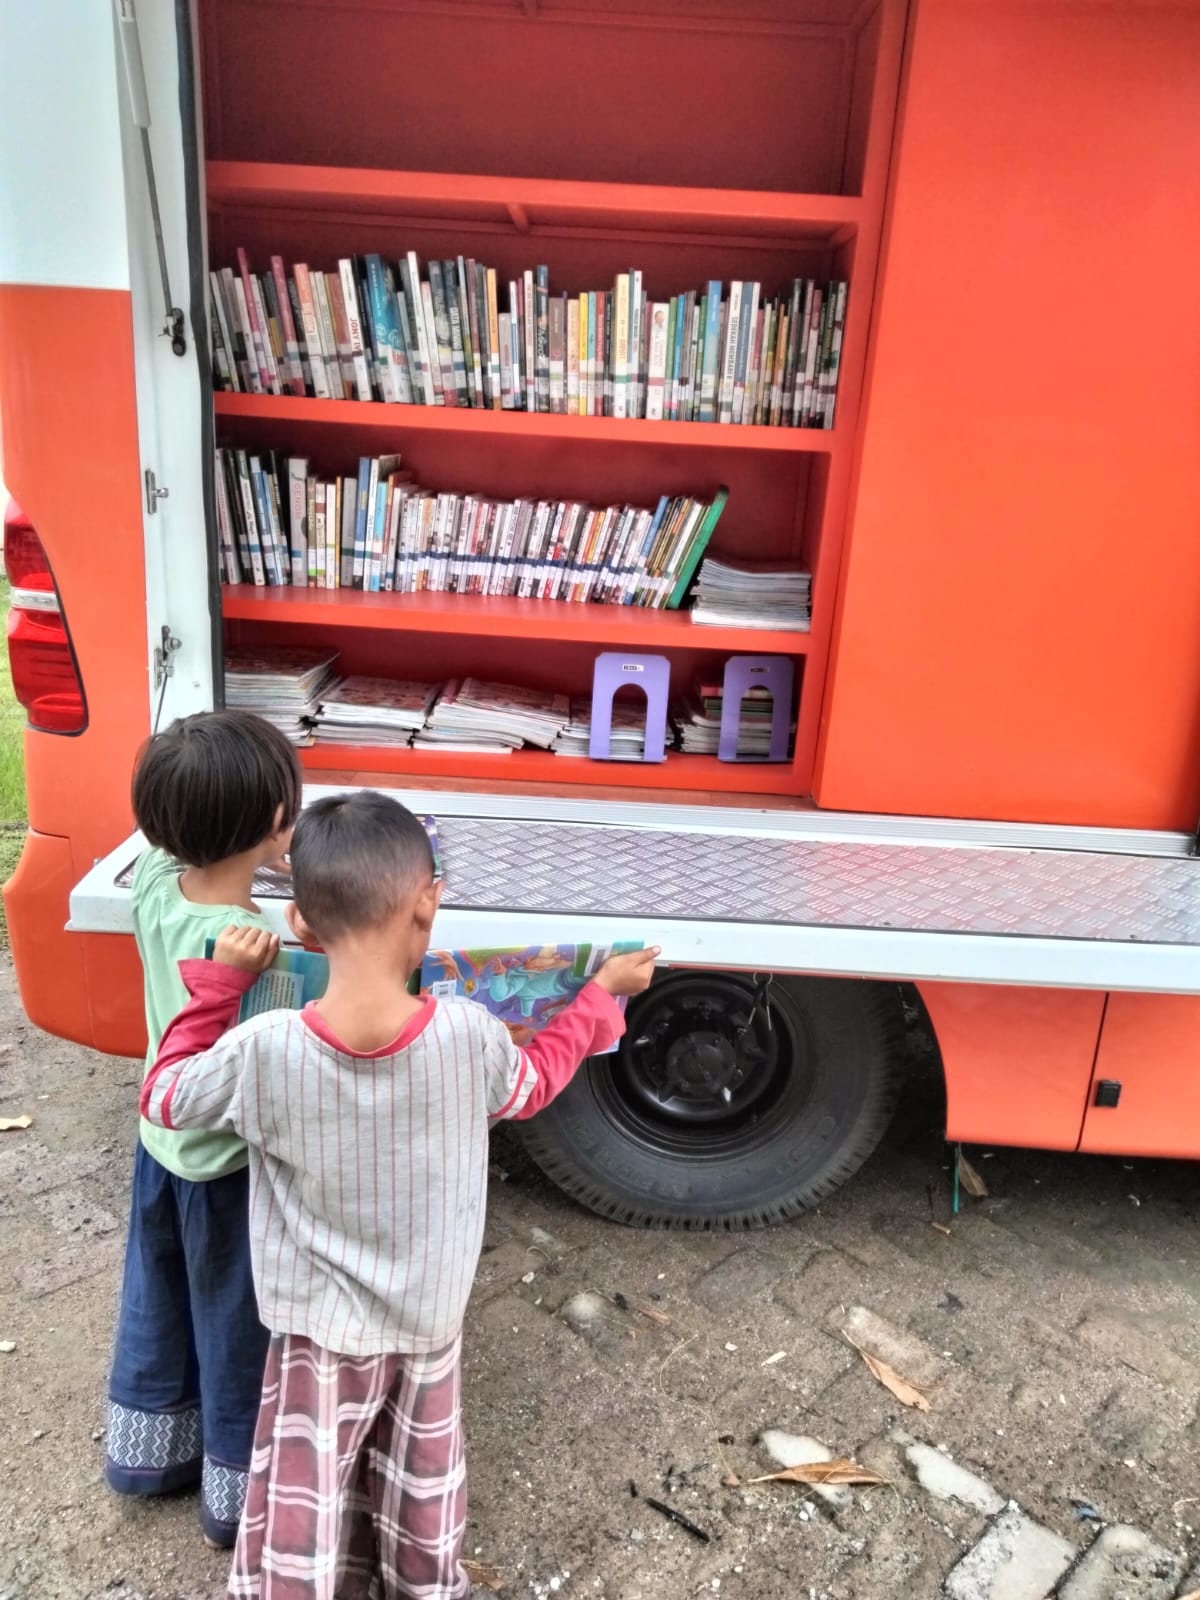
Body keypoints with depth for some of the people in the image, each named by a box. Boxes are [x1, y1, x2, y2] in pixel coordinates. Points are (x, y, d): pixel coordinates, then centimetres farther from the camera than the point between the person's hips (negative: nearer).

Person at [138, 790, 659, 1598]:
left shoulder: (264, 1049, -29)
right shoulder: (468, 1033, -26)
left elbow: (165, 1096, -8)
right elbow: (532, 1084, -2)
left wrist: (219, 981, -3)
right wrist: (603, 994, 10)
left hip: (322, 1324, -2)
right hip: (429, 1316, 2)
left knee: (305, 1502, 18)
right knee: (422, 1482, 27)